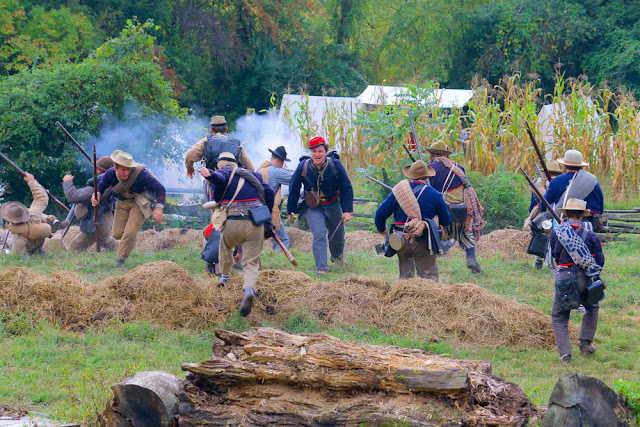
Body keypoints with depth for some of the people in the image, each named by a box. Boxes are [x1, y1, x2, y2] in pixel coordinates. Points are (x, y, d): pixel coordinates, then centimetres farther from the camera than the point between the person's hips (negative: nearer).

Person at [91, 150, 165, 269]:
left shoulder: (141, 174, -32)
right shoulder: (110, 174, -20)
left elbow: (160, 189, -27)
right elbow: (101, 185, 4)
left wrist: (158, 208, -39)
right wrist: (96, 195, -18)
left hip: (139, 203, -4)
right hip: (122, 203, 4)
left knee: (130, 233, -15)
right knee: (117, 233, 4)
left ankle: (120, 260, 4)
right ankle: (131, 241, 40)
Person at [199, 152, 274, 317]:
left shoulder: (223, 173, 9)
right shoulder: (253, 175, 22)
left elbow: (219, 179, -17)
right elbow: (269, 192, 12)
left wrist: (210, 175, -39)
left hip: (233, 223, -2)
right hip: (256, 225, 2)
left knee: (225, 246, 31)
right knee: (251, 263, 4)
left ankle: (224, 277, 47)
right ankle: (249, 289, -23)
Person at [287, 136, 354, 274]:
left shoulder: (335, 165, -14)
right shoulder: (303, 167, -13)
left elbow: (347, 188, -7)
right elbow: (293, 189, 0)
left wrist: (347, 211, -13)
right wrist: (291, 211, 3)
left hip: (333, 206, 1)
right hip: (313, 207, -1)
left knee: (338, 235, 17)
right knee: (319, 234, -20)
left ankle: (337, 256, 50)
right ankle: (321, 268, -17)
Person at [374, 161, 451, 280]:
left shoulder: (398, 191, 6)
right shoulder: (435, 195, -1)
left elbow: (381, 213, 5)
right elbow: (446, 221, 7)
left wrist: (381, 229, 24)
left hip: (401, 241, 3)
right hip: (423, 242, -3)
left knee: (405, 276, 18)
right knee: (429, 276, -2)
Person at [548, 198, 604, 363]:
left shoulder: (556, 232, -2)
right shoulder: (591, 236, -3)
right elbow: (600, 261, 2)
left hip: (563, 279, -1)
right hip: (585, 280, 1)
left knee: (559, 317, 12)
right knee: (592, 308, 29)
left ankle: (564, 352, -3)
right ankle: (586, 343, 23)